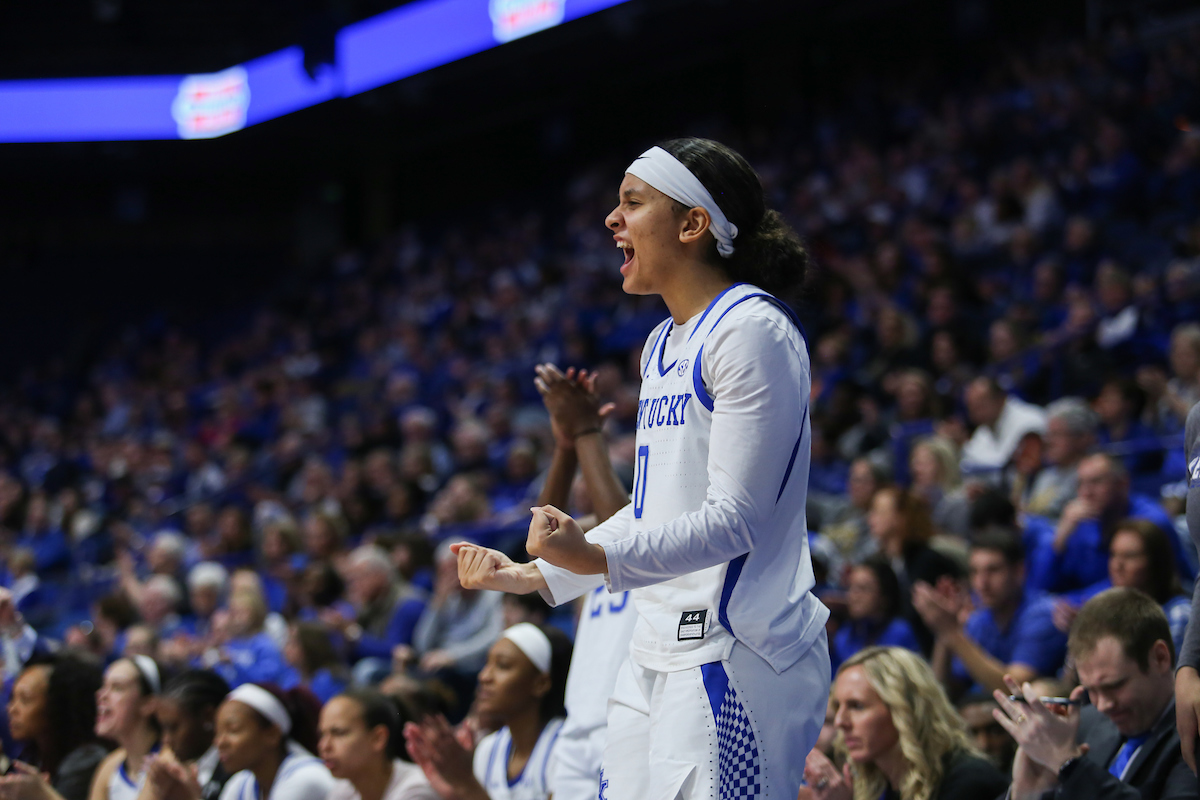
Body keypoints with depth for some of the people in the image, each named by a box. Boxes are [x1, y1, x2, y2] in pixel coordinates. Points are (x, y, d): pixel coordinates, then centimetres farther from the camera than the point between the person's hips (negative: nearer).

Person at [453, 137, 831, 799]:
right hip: (655, 656, 9)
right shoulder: (663, 344, 19)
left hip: (734, 652, -9)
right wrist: (533, 576, 21)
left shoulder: (752, 328, -11)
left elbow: (735, 518, -18)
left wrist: (598, 559, -28)